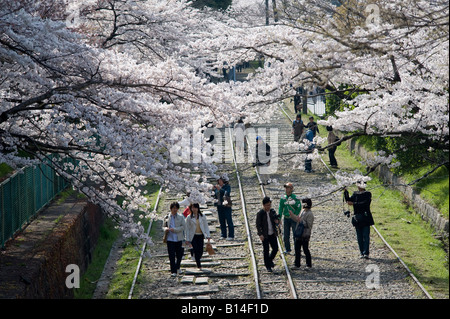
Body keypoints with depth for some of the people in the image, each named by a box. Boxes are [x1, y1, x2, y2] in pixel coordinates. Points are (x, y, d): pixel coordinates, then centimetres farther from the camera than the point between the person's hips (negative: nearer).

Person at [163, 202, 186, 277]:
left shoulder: (180, 217, 1)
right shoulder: (167, 217, 5)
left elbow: (183, 226, -5)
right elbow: (163, 226, 12)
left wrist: (174, 229, -17)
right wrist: (165, 229, -12)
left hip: (179, 239, 1)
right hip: (170, 239, 0)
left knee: (179, 255, 11)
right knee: (171, 256, -5)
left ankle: (177, 268, 35)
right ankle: (173, 271, -1)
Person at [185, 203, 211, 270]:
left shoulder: (202, 217, 3)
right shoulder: (189, 218, -1)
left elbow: (206, 226, 7)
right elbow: (187, 229, 1)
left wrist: (208, 235, -2)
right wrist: (187, 239, -2)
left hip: (200, 236, 2)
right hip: (193, 236, -2)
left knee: (200, 251, -4)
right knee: (196, 250, -9)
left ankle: (197, 260, 26)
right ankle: (199, 265, 2)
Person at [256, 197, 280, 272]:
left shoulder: (272, 211, 3)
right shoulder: (260, 214, -11)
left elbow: (277, 218, 15)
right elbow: (258, 225, -9)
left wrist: (277, 221, -10)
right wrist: (260, 234, -18)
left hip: (272, 234, 4)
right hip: (265, 235, -4)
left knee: (275, 249, 6)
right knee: (266, 251, 2)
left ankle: (270, 260, 33)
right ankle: (268, 267, 13)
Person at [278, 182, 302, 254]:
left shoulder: (295, 198, -9)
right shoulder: (283, 198, 2)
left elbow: (299, 208, -5)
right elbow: (280, 208, 6)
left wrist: (295, 215, -12)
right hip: (286, 218, 4)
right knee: (286, 235, 8)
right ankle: (287, 249, 20)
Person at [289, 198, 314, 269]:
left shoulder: (309, 214, -17)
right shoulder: (303, 211, 11)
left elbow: (308, 225, -22)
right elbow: (297, 220, 20)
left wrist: (301, 221, -24)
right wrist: (292, 214, 12)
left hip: (305, 235, -9)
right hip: (299, 234, 9)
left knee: (305, 250, -1)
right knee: (297, 248, 13)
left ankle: (309, 265, 10)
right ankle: (297, 264, 22)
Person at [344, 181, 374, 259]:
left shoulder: (367, 194, -4)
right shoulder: (355, 194, 13)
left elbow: (365, 203, -17)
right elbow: (349, 200, 6)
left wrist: (354, 204, -22)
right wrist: (345, 192, -7)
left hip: (366, 218, -5)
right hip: (357, 219, 5)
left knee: (366, 236, -8)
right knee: (359, 237, 5)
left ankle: (366, 253, -12)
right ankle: (362, 253, 9)